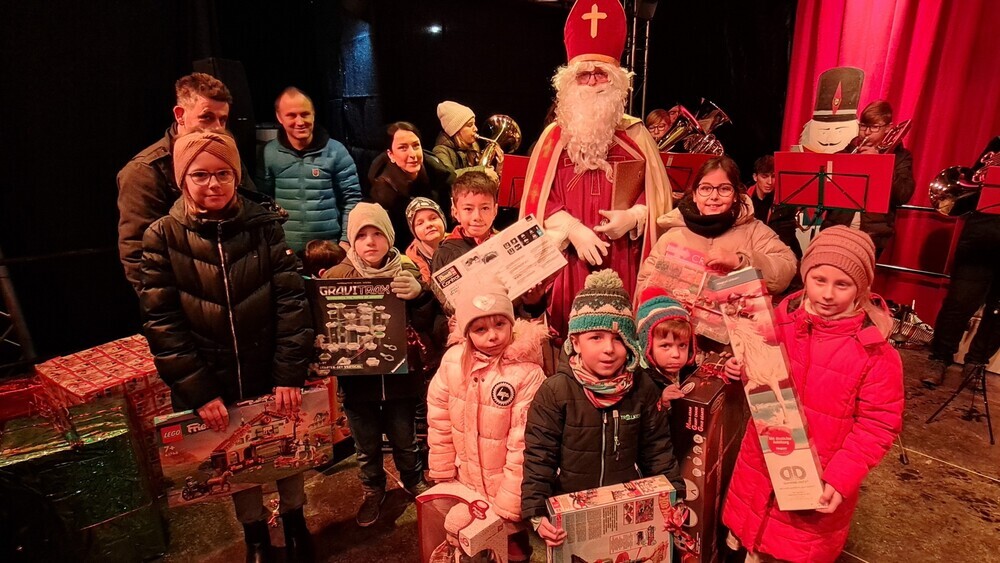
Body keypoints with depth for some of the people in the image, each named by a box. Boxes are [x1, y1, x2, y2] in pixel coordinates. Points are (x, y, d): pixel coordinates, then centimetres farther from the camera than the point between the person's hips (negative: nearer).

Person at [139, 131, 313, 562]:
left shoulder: (263, 226, -7)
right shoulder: (162, 237, -7)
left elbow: (292, 300, -10)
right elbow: (161, 322, -8)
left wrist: (290, 372, -15)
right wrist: (198, 390, -12)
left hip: (273, 375, 0)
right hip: (210, 383, 0)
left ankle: (293, 518, 45)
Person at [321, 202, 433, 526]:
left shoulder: (407, 273, -3)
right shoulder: (336, 276, -3)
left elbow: (424, 323, -10)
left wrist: (418, 295, -29)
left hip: (400, 374, 0)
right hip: (356, 376, 1)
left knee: (404, 439, 16)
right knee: (366, 445, 17)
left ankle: (414, 482, 44)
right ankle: (372, 491, 43)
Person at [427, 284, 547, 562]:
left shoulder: (528, 373, -25)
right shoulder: (453, 360, -12)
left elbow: (523, 443, -21)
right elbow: (439, 419, -2)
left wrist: (509, 502, -16)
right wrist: (443, 473, 3)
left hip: (507, 486, -4)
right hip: (466, 482, 4)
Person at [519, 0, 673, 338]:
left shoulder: (636, 134, 9)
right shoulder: (555, 136, 6)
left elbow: (659, 196, 9)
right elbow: (539, 199, 2)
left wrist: (633, 217, -10)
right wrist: (572, 229, -11)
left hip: (624, 257, 1)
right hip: (569, 256, 0)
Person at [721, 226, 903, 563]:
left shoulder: (876, 353, -19)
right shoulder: (781, 319, -8)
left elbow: (878, 425, -14)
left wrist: (841, 478, -20)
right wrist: (740, 368, -13)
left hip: (818, 481, -3)